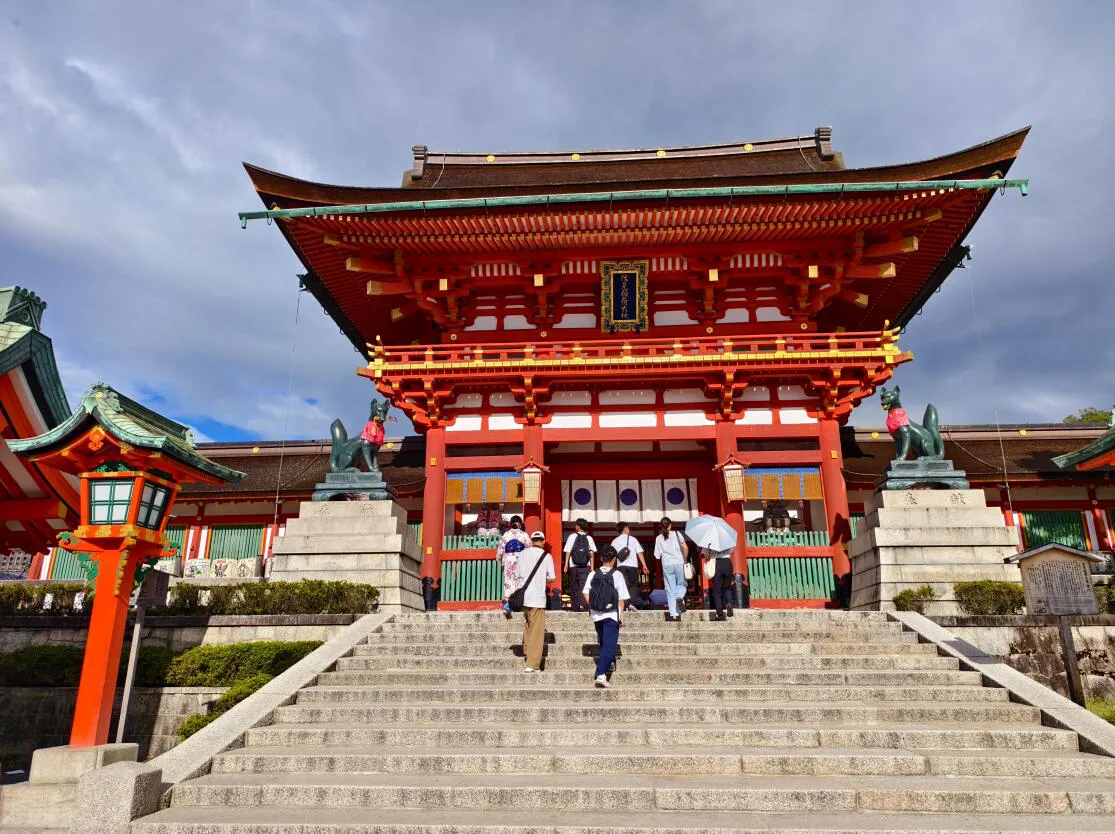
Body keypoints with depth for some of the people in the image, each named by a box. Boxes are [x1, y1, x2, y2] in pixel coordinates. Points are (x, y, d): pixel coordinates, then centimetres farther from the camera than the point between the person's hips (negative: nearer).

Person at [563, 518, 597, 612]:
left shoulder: (572, 536, -1)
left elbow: (568, 551, -3)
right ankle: (582, 604, -21)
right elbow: (591, 553, 2)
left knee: (574, 586, 10)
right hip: (585, 566, 0)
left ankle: (575, 606, 15)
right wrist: (592, 566, 6)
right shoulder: (589, 538, 4)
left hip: (573, 566, 0)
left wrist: (566, 565, 1)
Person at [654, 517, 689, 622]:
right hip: (679, 563, -1)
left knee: (670, 589, 6)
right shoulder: (676, 534, 2)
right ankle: (679, 597, -12)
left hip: (666, 565, 1)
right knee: (681, 584, 19)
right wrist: (685, 559, 7)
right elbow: (685, 548, -6)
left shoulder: (658, 538, 6)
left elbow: (657, 555, 5)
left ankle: (674, 614, 2)